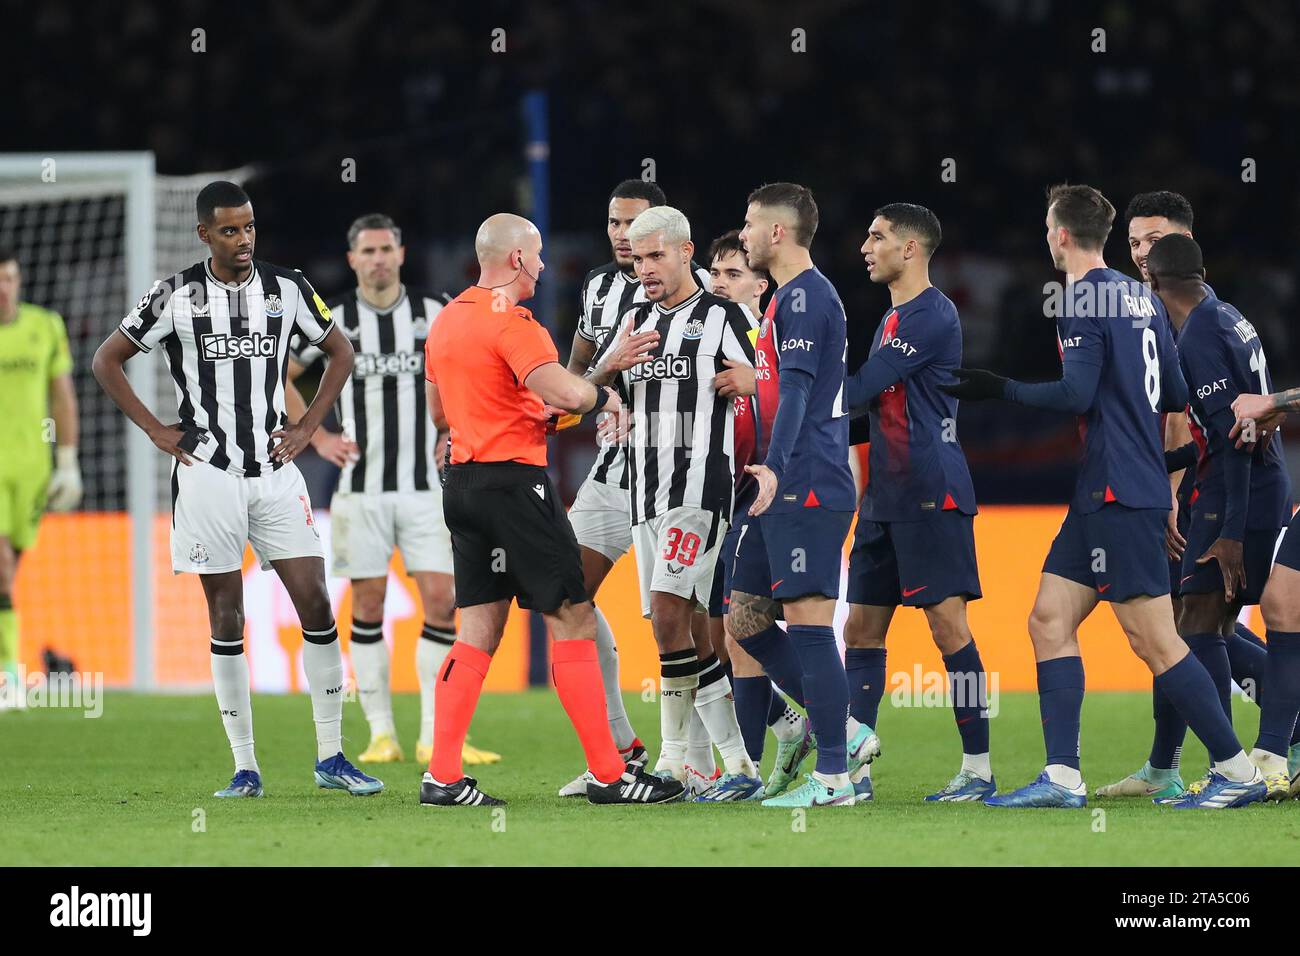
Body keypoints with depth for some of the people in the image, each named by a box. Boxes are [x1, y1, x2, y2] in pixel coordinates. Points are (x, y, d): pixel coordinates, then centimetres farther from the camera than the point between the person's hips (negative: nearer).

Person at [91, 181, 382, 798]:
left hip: (274, 470, 2)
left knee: (316, 606, -5)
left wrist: (307, 427, 7)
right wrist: (155, 430, 0)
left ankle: (330, 758, 3)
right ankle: (245, 767, 5)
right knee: (227, 618, 0)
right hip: (208, 471, -2)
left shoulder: (287, 289, 4)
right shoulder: (177, 297, -3)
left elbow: (340, 354, 17)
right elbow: (106, 360, 5)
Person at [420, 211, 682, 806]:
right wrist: (605, 397, -5)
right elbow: (566, 392, -26)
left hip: (463, 482, 9)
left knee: (479, 630, 9)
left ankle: (442, 777, 4)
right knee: (572, 619, -4)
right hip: (515, 483, -9)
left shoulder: (447, 320, 14)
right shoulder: (510, 322, -14)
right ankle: (608, 775, -3)